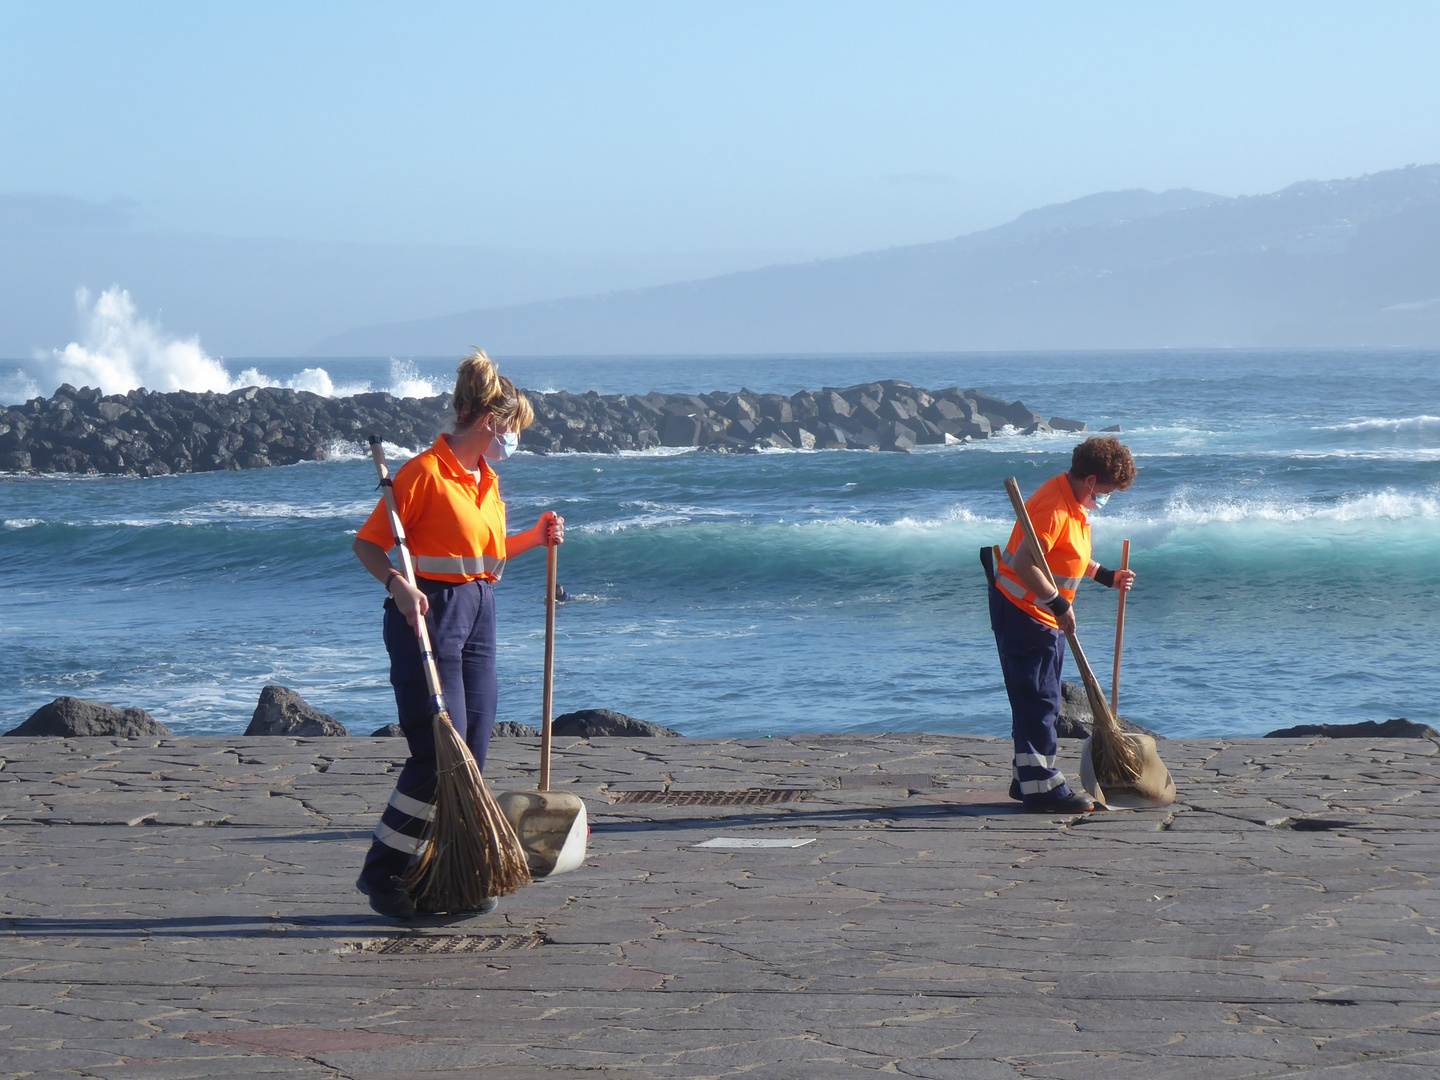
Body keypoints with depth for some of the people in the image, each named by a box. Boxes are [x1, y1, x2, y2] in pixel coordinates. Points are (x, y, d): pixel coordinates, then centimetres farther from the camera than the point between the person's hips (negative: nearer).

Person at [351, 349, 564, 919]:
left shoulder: (486, 480, 15)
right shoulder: (427, 471, -12)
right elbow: (369, 543, -12)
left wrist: (535, 538, 12)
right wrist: (398, 585, -28)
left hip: (477, 618, 9)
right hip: (429, 614, -9)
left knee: (471, 753, 8)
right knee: (439, 752, -11)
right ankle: (381, 872, -2)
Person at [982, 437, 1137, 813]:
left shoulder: (1075, 504, 10)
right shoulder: (1053, 506, -23)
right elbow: (1025, 564, -30)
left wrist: (1108, 577, 17)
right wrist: (1059, 605, -27)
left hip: (1046, 614, 11)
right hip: (1022, 612, -11)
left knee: (1042, 700, 15)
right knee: (1037, 699, -9)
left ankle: (1026, 779, 23)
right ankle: (1042, 788, -8)